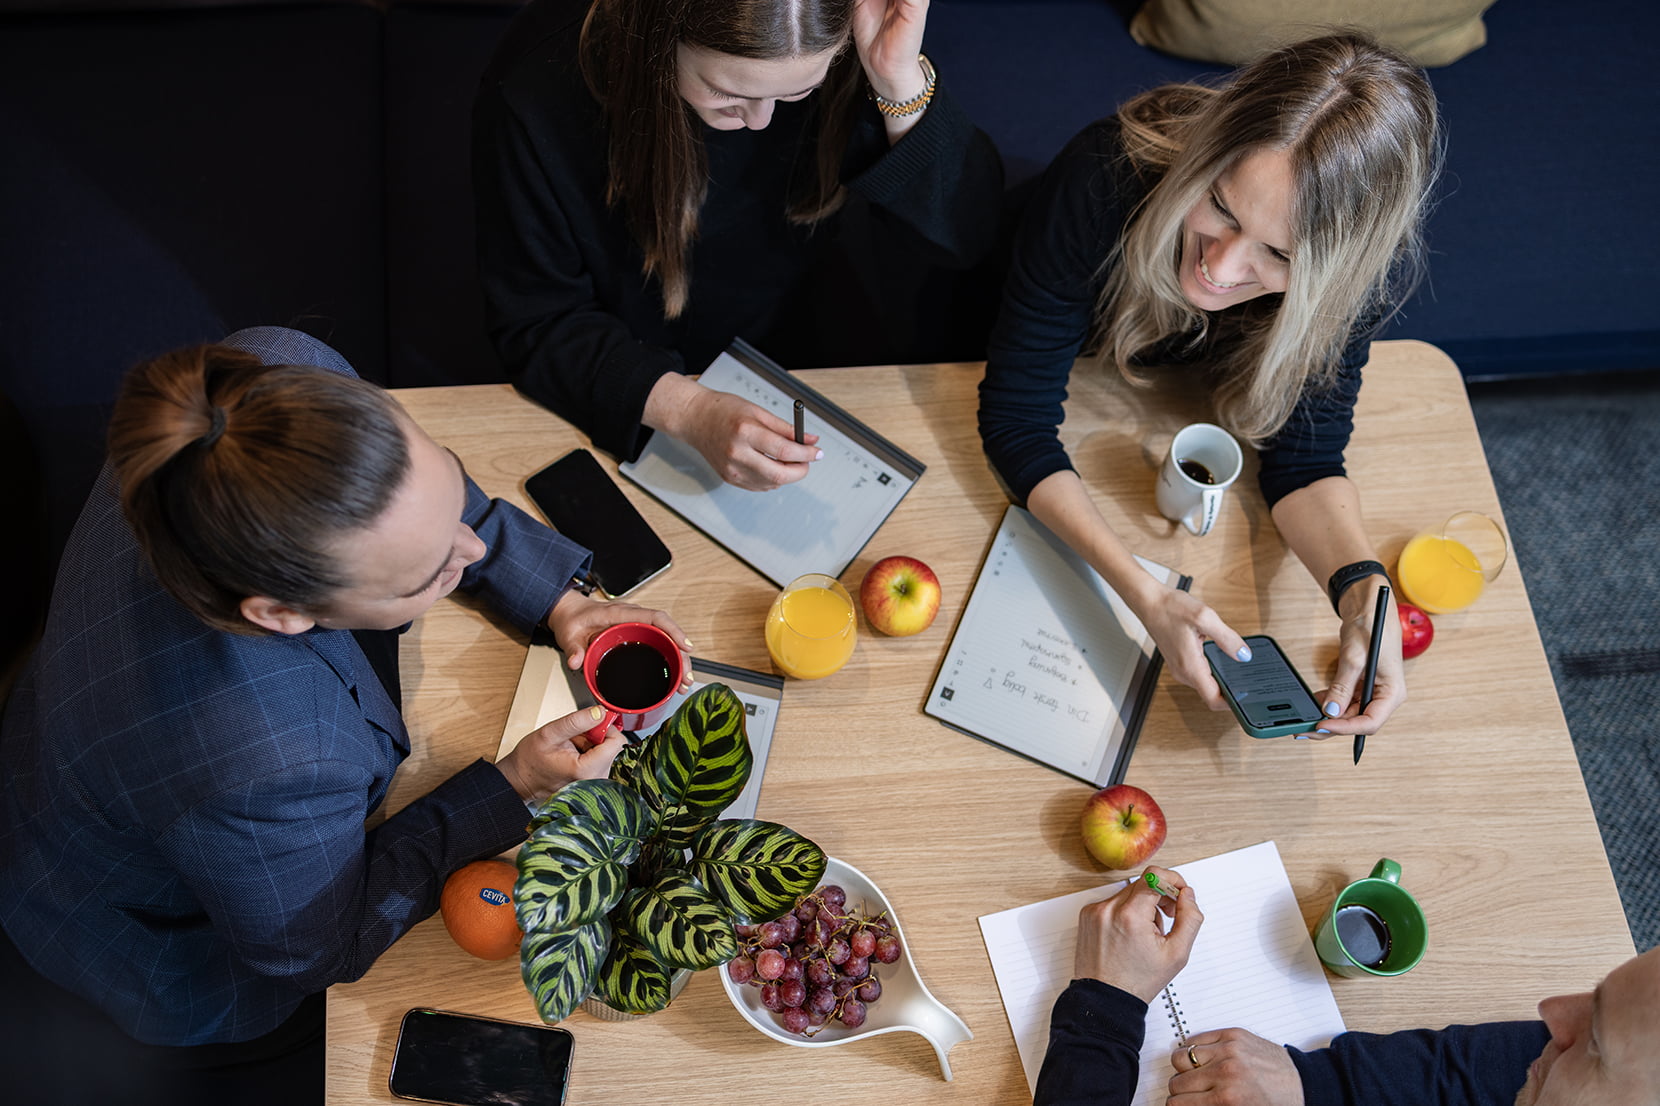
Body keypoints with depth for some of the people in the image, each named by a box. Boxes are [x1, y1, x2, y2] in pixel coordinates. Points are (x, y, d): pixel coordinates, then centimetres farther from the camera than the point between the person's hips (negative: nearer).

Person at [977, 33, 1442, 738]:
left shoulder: (1370, 265, -36)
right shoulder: (1103, 182, -45)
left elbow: (1305, 449, -24)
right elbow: (1017, 418, -39)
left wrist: (1363, 589, -45)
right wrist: (1146, 596, -51)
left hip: (1202, 393, 2)